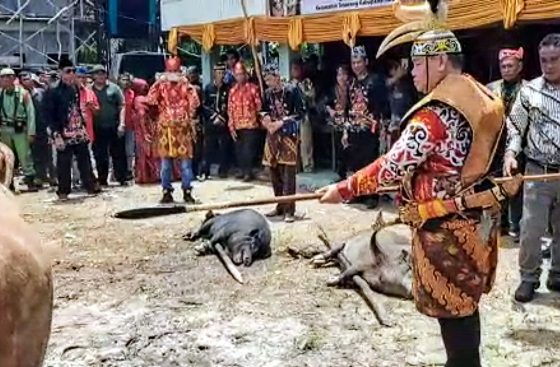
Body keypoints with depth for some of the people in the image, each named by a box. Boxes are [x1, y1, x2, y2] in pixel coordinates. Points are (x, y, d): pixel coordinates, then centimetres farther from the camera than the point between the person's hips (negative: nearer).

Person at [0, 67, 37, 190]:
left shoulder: (23, 93, -8)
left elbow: (30, 113, -7)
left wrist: (31, 132, -10)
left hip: (20, 129, -4)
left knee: (25, 155, -2)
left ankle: (30, 180, 6)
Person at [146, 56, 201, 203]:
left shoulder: (186, 85, 4)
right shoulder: (161, 86, 6)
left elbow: (195, 103, -8)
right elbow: (150, 100, -9)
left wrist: (188, 86, -11)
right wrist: (158, 83, -10)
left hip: (183, 127, -1)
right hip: (165, 127, 1)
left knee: (186, 161, -1)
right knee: (165, 162, 4)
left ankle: (187, 191, 6)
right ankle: (167, 192, 11)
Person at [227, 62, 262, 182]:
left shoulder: (253, 88, -3)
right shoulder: (232, 90, 9)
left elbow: (259, 106, -1)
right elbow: (230, 109, 8)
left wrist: (258, 119, -2)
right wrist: (231, 126, 3)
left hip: (250, 125, -4)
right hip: (237, 126, 4)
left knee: (248, 149, -5)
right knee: (239, 149, 10)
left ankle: (248, 172, 7)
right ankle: (243, 170, 24)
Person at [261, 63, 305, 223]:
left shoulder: (291, 90, -7)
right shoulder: (268, 93, 9)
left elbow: (301, 113, -9)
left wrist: (281, 122, -16)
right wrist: (266, 118, -4)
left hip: (288, 134, -6)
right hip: (272, 135, 6)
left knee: (288, 173, -8)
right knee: (274, 173, 10)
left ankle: (289, 210, -4)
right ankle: (280, 206, 22)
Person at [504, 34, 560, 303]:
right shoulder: (529, 90, 0)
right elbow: (514, 126, 3)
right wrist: (511, 153, -12)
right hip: (538, 171, 0)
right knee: (531, 228, 1)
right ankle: (529, 278, 16)